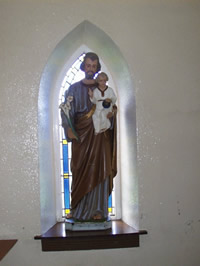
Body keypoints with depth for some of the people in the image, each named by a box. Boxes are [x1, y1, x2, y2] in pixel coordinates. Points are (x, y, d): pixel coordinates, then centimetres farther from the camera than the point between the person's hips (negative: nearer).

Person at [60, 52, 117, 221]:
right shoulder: (74, 88, 10)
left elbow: (112, 109, 17)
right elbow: (66, 110, 2)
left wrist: (111, 113, -7)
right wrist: (69, 130, -14)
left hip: (99, 134, 1)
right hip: (80, 135, 0)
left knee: (98, 170, -3)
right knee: (80, 172, 0)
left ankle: (98, 210, 3)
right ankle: (77, 210, 9)